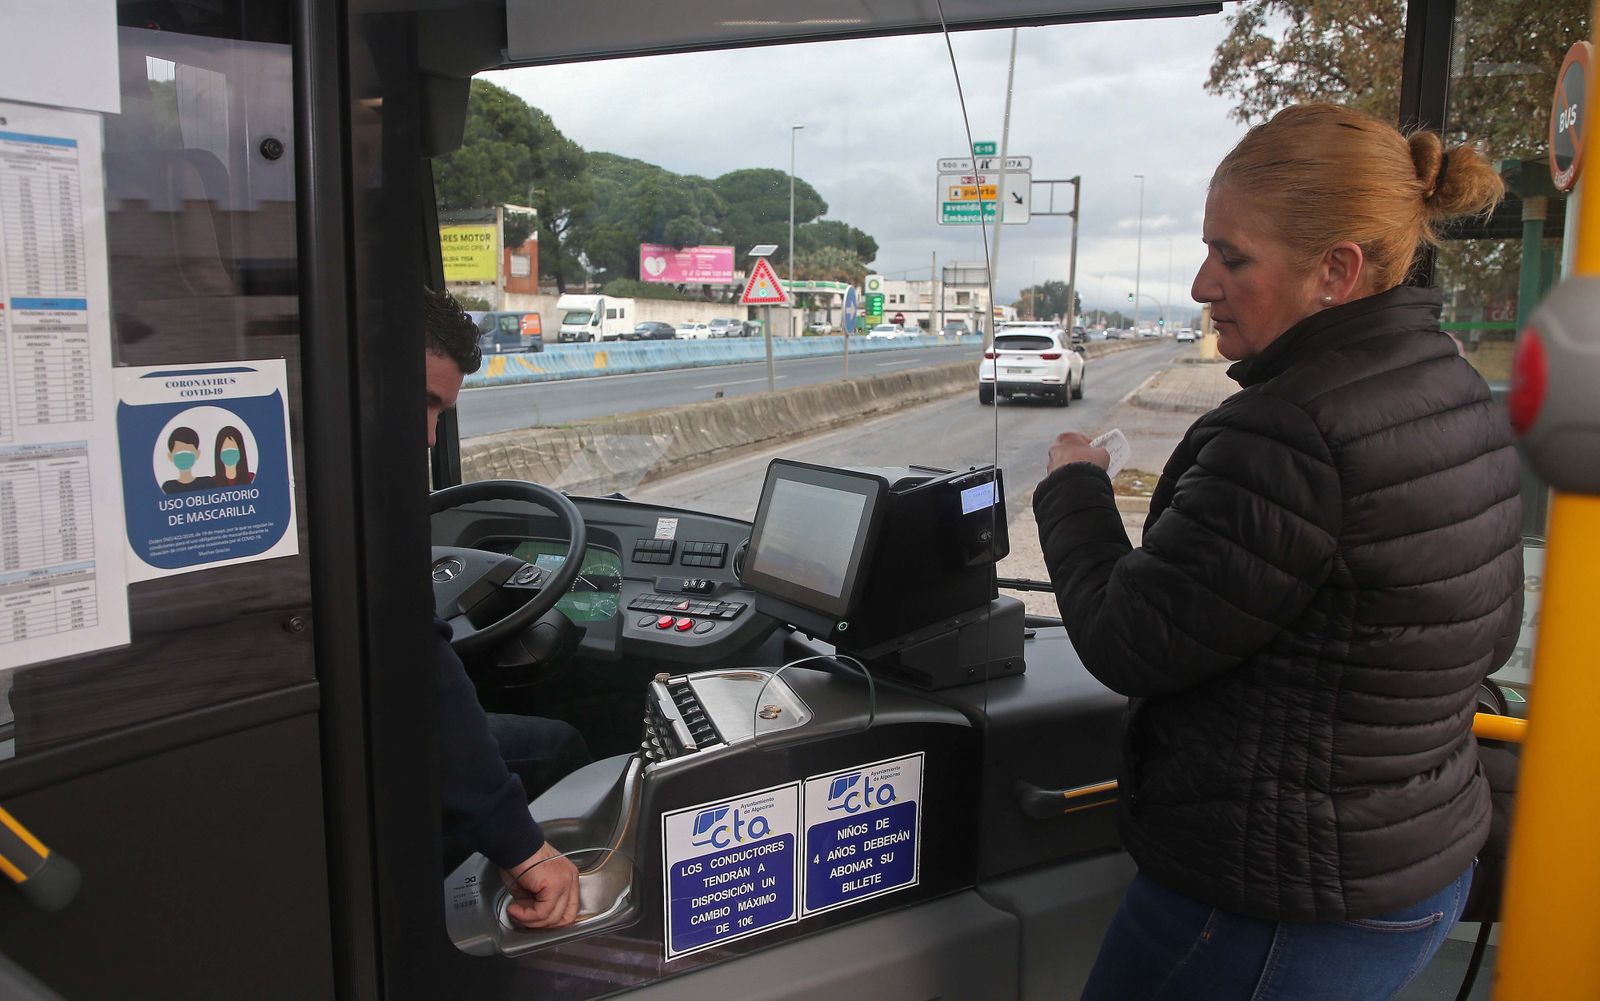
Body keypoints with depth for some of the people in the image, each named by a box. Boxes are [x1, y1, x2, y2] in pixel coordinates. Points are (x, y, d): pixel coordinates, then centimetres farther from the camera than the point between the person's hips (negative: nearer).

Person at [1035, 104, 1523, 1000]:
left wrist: (1074, 487, -4)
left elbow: (1125, 645, -20)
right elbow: (1489, 638, 15)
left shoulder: (1288, 432, -28)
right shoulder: (1464, 395, 3)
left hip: (1274, 912, -9)